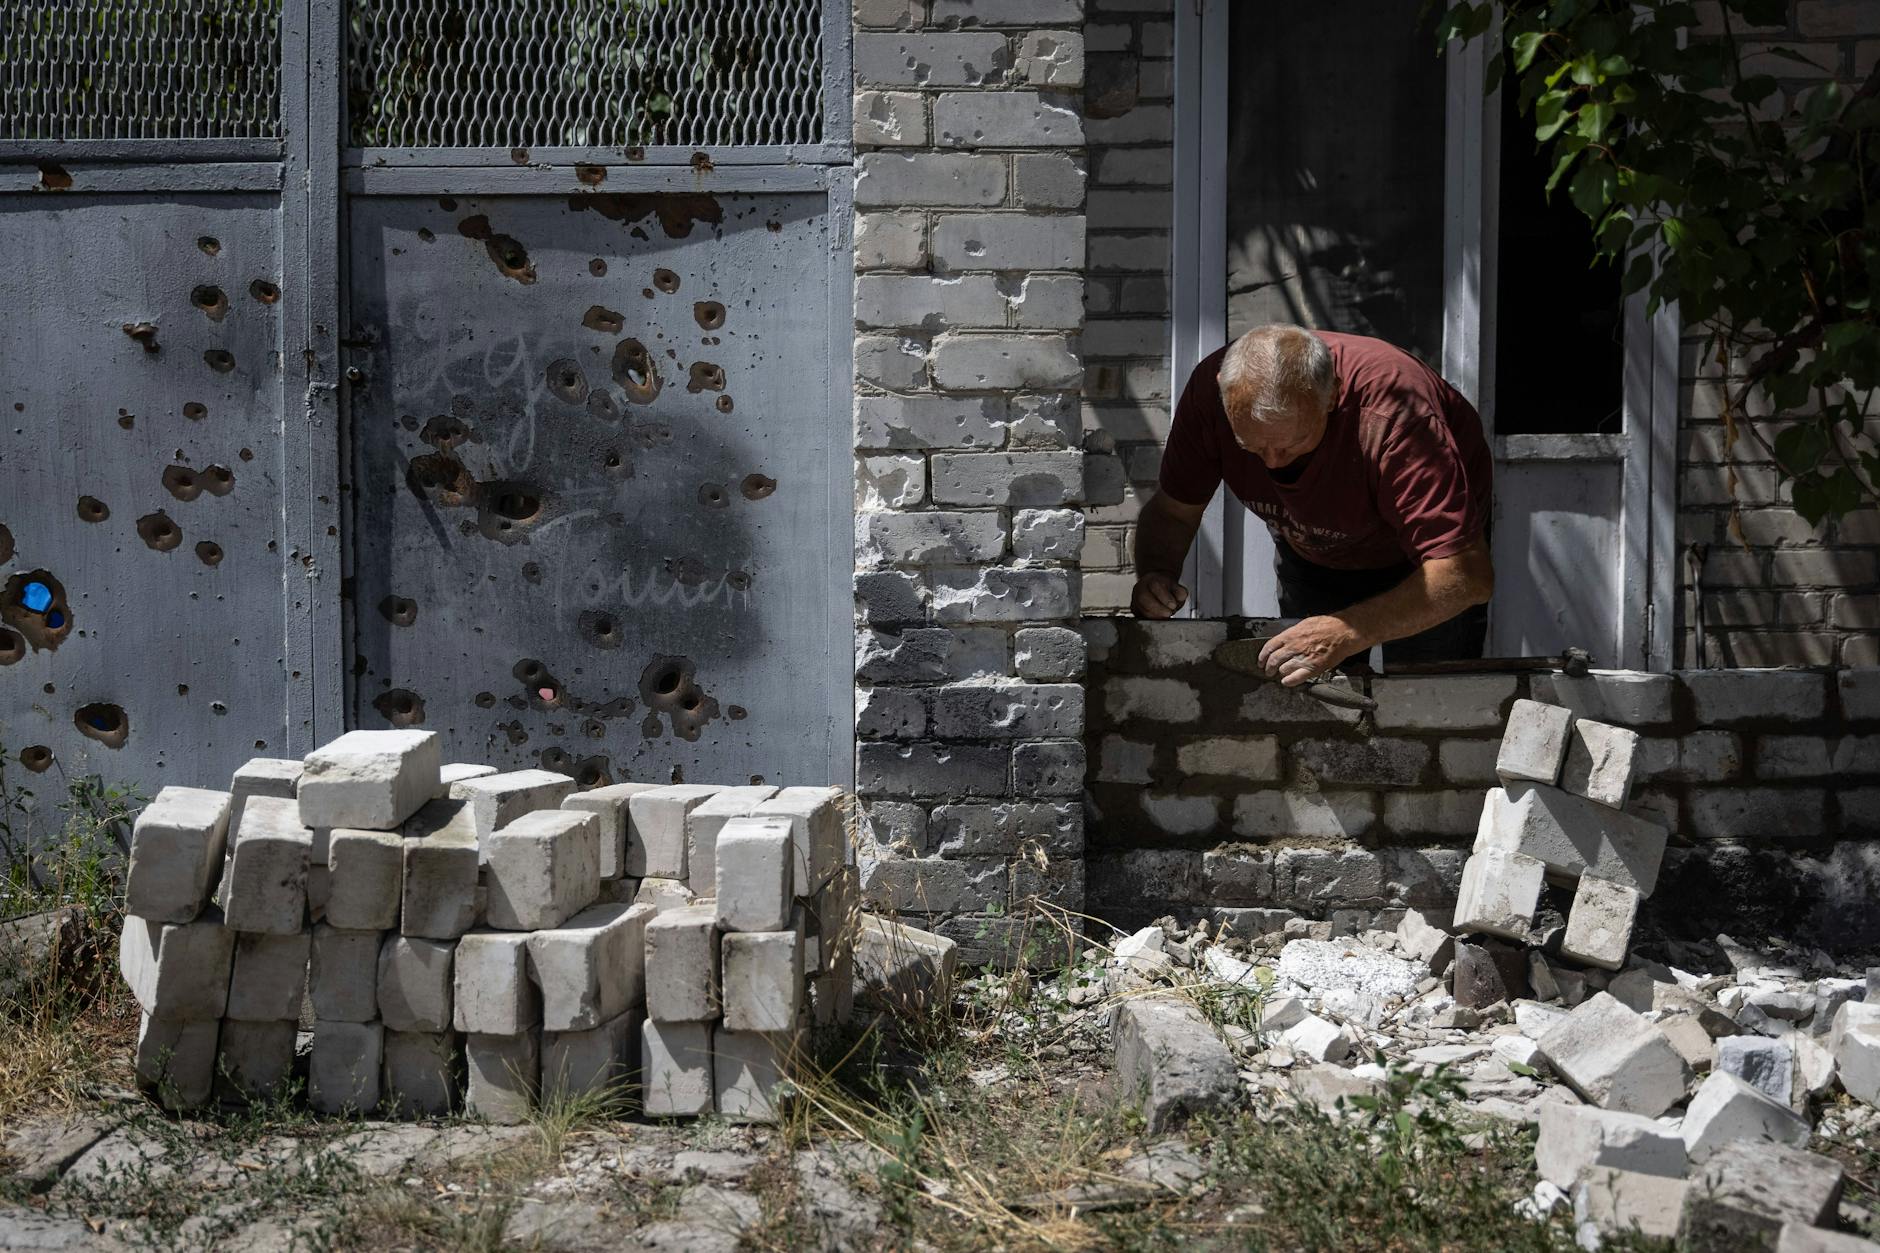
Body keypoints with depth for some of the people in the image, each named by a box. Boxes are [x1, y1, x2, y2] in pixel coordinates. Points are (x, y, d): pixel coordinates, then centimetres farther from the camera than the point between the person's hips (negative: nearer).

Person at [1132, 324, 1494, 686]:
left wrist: (1348, 634, -57)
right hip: (1311, 558, 3)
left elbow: (1467, 575, -45)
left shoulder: (1394, 416, -42)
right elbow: (1171, 510, -13)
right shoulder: (1209, 389, -29)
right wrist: (1155, 575, -35)